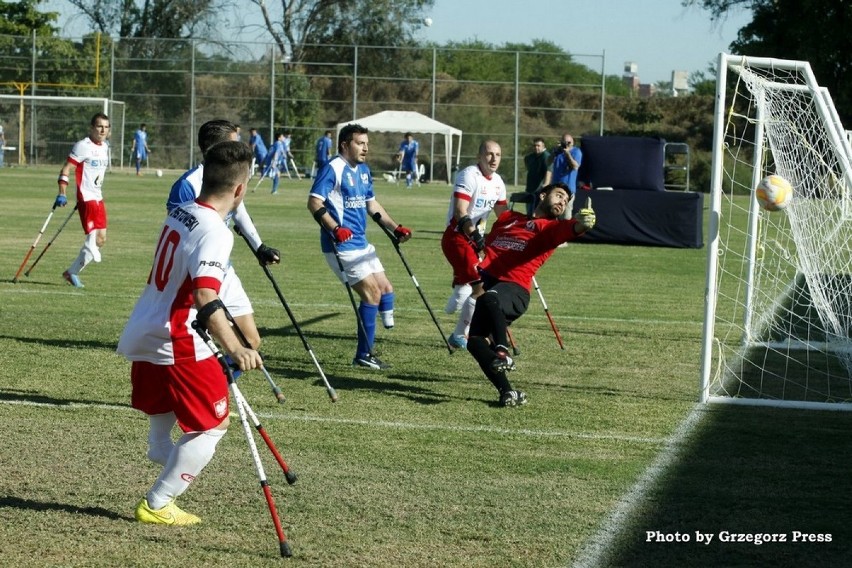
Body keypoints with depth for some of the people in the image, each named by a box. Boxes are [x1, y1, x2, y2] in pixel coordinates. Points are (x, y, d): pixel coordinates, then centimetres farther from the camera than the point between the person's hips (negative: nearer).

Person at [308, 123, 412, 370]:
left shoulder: (363, 171, 14)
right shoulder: (333, 169, -14)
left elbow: (371, 204, 25)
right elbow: (314, 202, -21)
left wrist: (395, 228, 19)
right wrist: (335, 228, -32)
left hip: (361, 243, 9)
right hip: (342, 246, -9)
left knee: (386, 289, 11)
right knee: (372, 293, -10)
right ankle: (364, 356, -4)